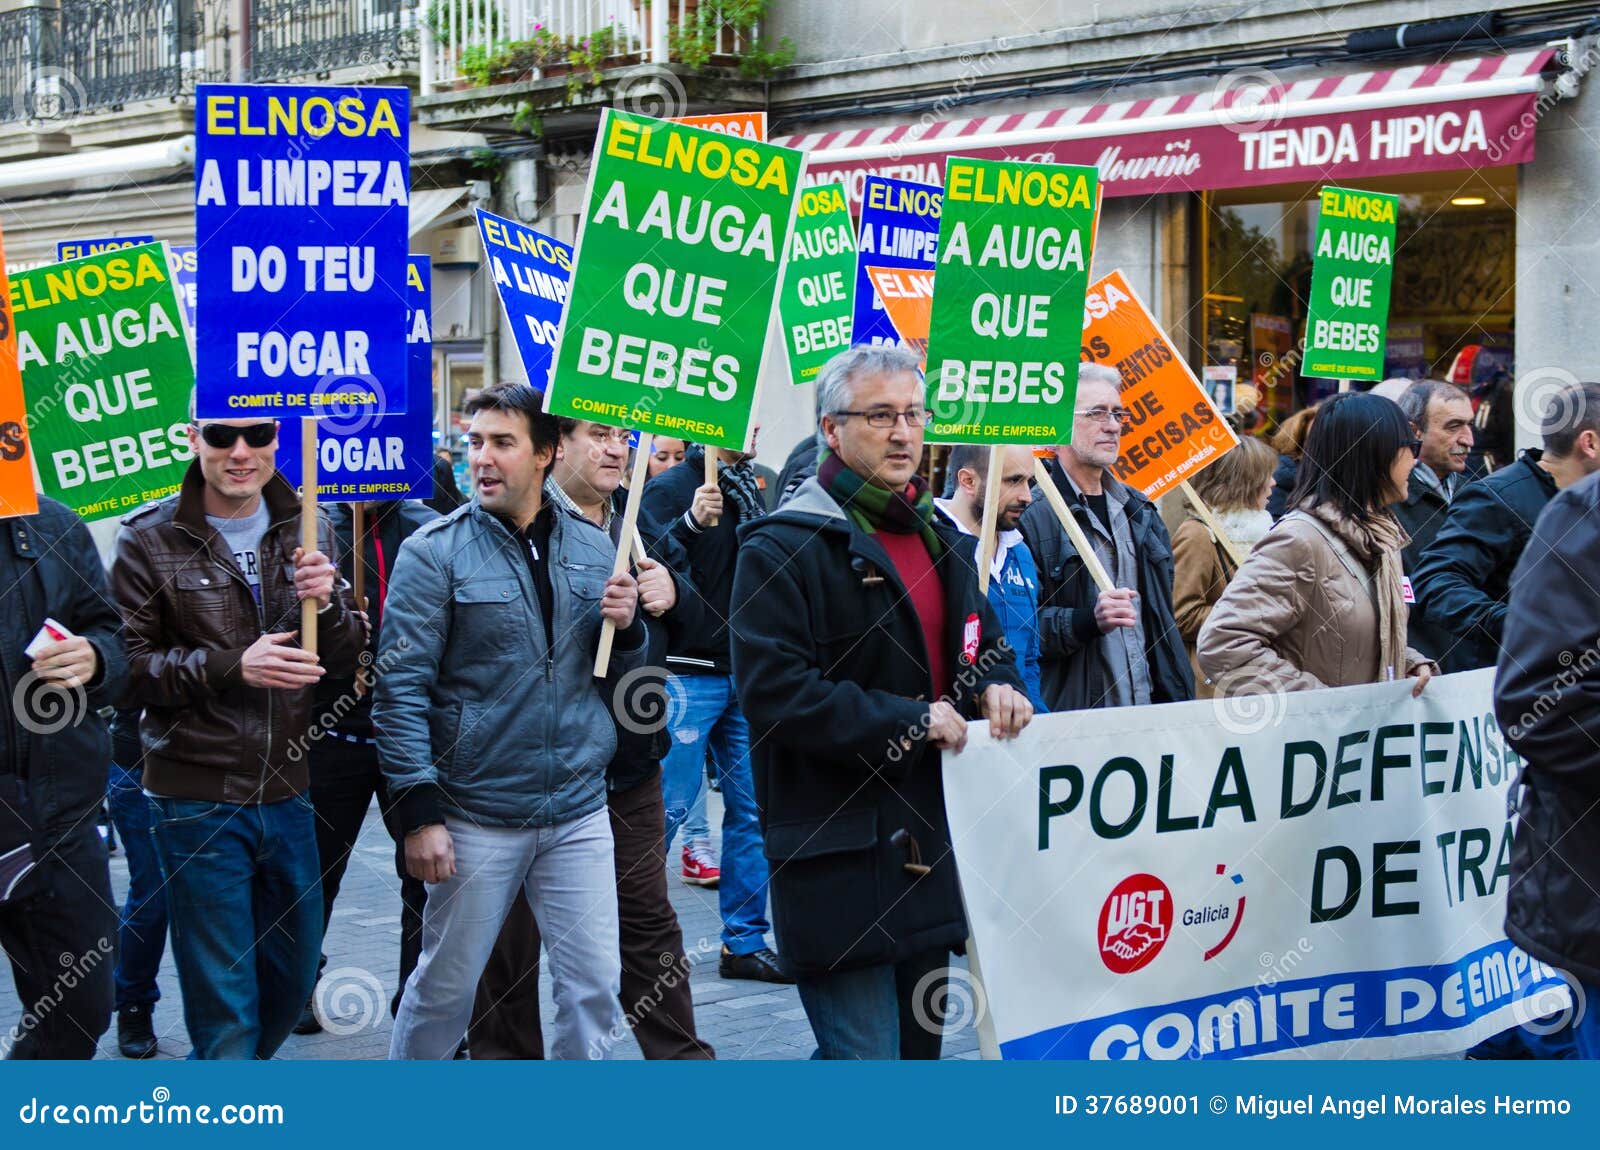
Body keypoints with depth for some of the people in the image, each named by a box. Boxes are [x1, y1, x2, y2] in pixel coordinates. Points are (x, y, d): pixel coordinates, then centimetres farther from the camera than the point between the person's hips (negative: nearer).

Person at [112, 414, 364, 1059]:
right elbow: (127, 667, -11)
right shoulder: (150, 539, -6)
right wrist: (231, 666, -24)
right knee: (224, 1000, 1)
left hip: (287, 792, 5)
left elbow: (344, 659, 8)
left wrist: (328, 603, -13)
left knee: (293, 979, 18)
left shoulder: (307, 531, 6)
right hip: (198, 803, -5)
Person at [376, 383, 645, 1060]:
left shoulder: (594, 548, 7)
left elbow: (625, 677, 16)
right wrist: (418, 812, -15)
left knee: (594, 985, 5)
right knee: (444, 989, 8)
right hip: (476, 818, -3)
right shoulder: (434, 551, -6)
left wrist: (626, 628, -7)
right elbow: (400, 689, -9)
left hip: (579, 814, 3)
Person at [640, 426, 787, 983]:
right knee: (667, 807, -6)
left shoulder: (748, 491, 15)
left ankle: (745, 942, 15)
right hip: (689, 675, -7)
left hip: (747, 676, 7)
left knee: (753, 810, 7)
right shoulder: (669, 489, -7)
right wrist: (691, 523, -35)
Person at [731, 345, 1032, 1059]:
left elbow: (982, 645, 26)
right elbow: (774, 691, -20)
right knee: (864, 1055, -9)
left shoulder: (941, 538, 15)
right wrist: (909, 720, -18)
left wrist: (999, 688, 1)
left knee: (918, 1043, 16)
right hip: (837, 855, -8)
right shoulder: (785, 546, -11)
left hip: (931, 837, 8)